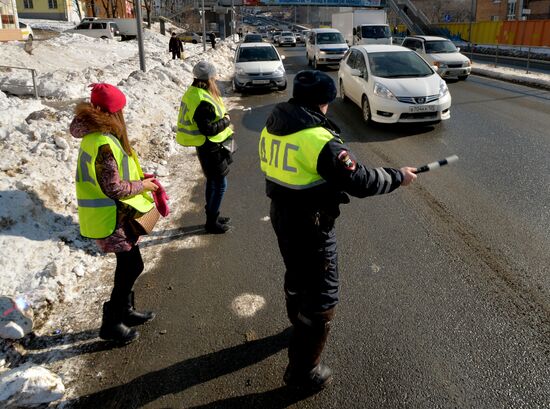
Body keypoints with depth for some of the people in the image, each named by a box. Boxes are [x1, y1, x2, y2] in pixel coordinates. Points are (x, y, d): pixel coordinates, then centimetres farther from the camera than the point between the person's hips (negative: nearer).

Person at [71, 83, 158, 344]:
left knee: (127, 265, 20)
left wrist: (138, 178, 7)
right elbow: (113, 188, -24)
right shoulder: (104, 144, -25)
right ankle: (111, 324, 14)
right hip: (113, 218, -10)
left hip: (114, 213, 10)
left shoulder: (94, 135, 7)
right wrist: (142, 185, -11)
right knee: (132, 266, 1)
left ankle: (125, 311, 35)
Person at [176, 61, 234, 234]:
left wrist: (222, 118, 6)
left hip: (208, 146, 10)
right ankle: (212, 222, 10)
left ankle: (212, 215, 36)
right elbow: (208, 129, -27)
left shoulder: (193, 93, 5)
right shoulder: (203, 102, -27)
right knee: (220, 185, 0)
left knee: (212, 182, 21)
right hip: (210, 148, -10)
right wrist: (226, 122, -15)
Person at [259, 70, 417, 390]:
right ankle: (303, 371, 18)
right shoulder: (318, 139, -25)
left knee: (297, 275, 30)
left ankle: (299, 324, 57)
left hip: (281, 216, 9)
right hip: (310, 226, -9)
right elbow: (360, 180, -21)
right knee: (322, 297, 6)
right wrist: (398, 177, -6)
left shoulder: (272, 127, 1)